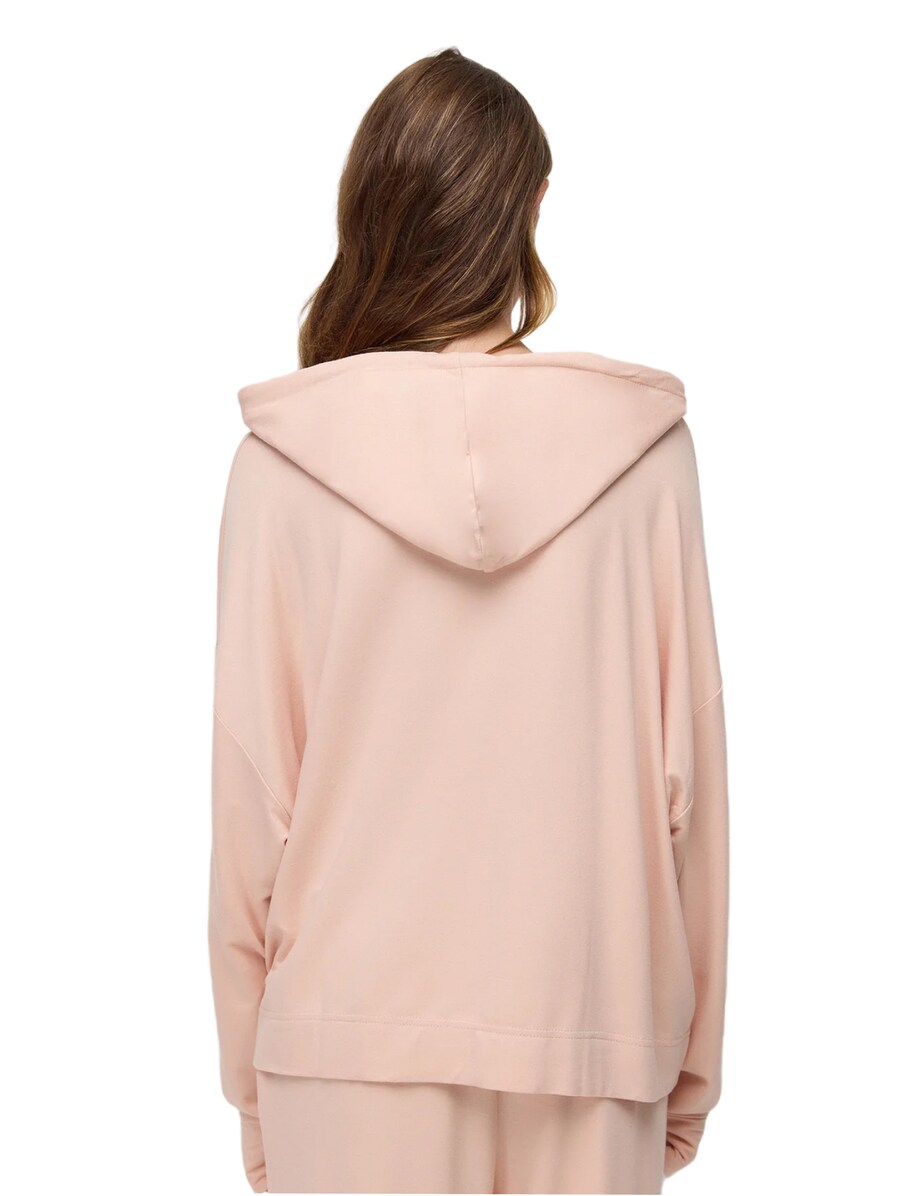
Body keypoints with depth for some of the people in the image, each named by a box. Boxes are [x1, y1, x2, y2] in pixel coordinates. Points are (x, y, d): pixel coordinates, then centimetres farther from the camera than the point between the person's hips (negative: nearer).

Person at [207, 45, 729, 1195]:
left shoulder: (283, 460, -8)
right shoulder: (642, 449, -6)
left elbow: (251, 795, -4)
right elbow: (687, 777, -2)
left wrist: (250, 1078, 7)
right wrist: (692, 1061, 9)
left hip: (354, 1033, 0)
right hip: (586, 1029, 1)